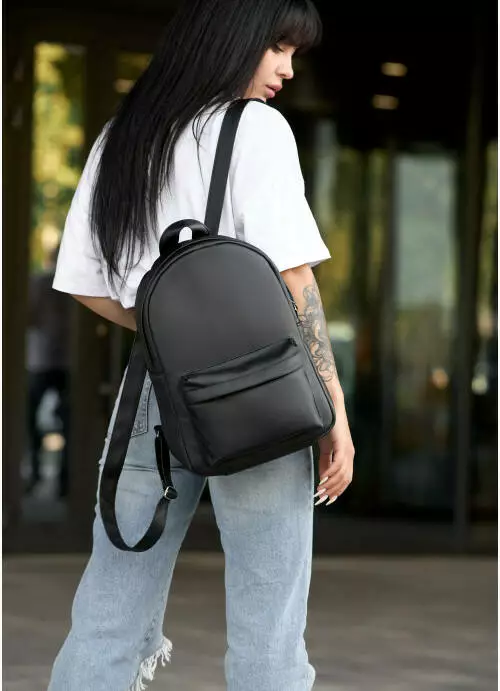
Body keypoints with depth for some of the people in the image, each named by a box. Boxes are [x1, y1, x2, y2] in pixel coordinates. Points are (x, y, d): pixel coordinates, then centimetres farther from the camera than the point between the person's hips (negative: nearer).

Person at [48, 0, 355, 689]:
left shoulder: (120, 138, 12)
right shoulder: (255, 127, -6)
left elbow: (88, 286, 12)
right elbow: (290, 281, -12)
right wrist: (334, 408, -9)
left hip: (152, 394, 6)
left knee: (109, 619, 9)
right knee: (266, 630, 0)